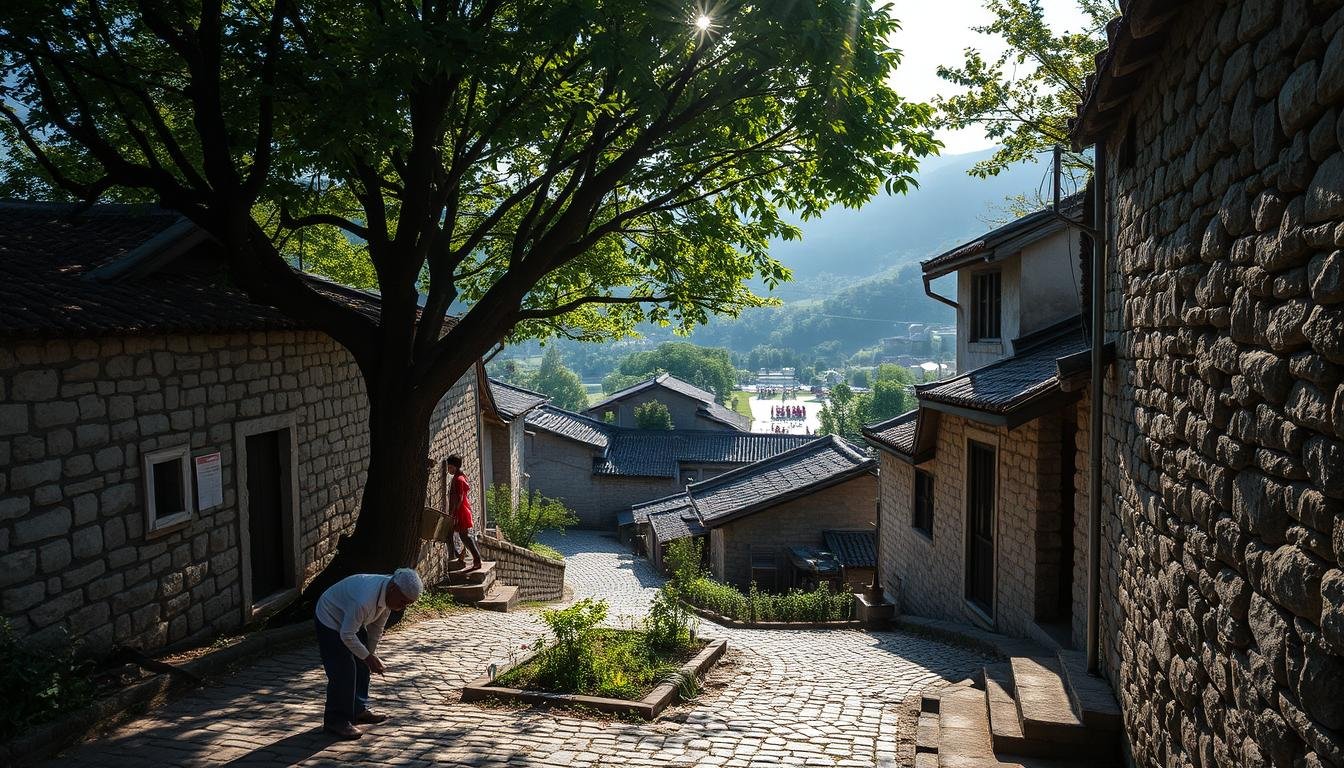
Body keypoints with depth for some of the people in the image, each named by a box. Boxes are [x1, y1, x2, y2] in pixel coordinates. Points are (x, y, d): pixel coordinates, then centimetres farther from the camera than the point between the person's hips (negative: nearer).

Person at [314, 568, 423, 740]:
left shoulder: (389, 594, -14)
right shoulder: (365, 599, -41)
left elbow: (376, 627, 2)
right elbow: (347, 635, -31)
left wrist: (371, 654, 5)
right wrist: (368, 657, -23)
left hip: (353, 621, 8)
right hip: (330, 620, -8)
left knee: (362, 666, 10)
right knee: (343, 670, -14)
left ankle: (359, 710, 24)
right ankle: (336, 721, -3)